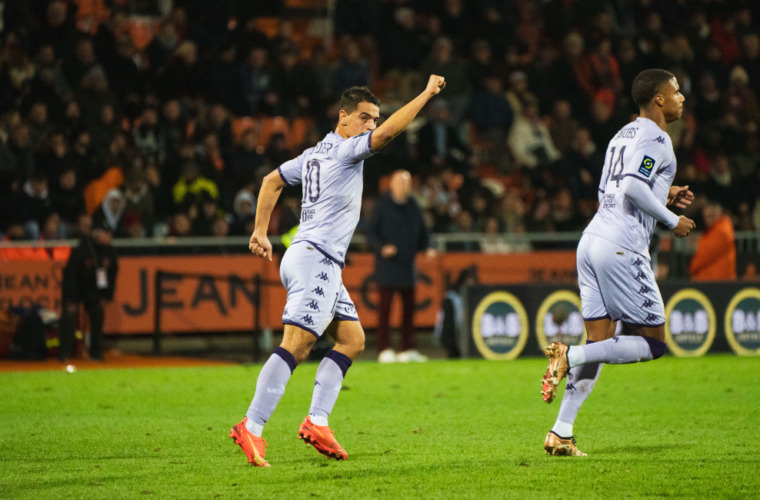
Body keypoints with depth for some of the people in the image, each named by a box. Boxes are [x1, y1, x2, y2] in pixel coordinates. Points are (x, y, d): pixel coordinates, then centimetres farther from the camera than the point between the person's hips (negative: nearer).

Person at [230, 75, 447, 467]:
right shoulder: (344, 149, -7)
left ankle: (317, 422, 2)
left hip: (322, 264, 11)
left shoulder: (314, 154, 20)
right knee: (295, 345, -19)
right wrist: (427, 93, -13)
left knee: (353, 339, 10)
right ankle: (250, 428, -26)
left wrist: (260, 232, 27)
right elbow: (387, 133, -20)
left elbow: (271, 181, 27)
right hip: (315, 259, -11)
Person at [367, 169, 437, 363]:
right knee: (385, 305, -6)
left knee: (409, 306, 6)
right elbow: (370, 232, -5)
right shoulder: (383, 206, -3)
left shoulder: (412, 207, 14)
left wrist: (427, 248, 3)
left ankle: (407, 349, 13)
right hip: (387, 262, -6)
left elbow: (422, 232, 21)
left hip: (407, 264, 6)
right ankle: (384, 350, -4)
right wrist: (382, 247, -21)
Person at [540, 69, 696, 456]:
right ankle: (569, 356, -12)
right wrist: (671, 221, -9)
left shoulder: (623, 135, 21)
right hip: (622, 247, -9)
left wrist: (663, 196, 21)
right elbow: (633, 188, -21)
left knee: (600, 341, 9)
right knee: (652, 343, 0)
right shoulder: (656, 138, -8)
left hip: (593, 238, 9)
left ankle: (561, 433, 3)